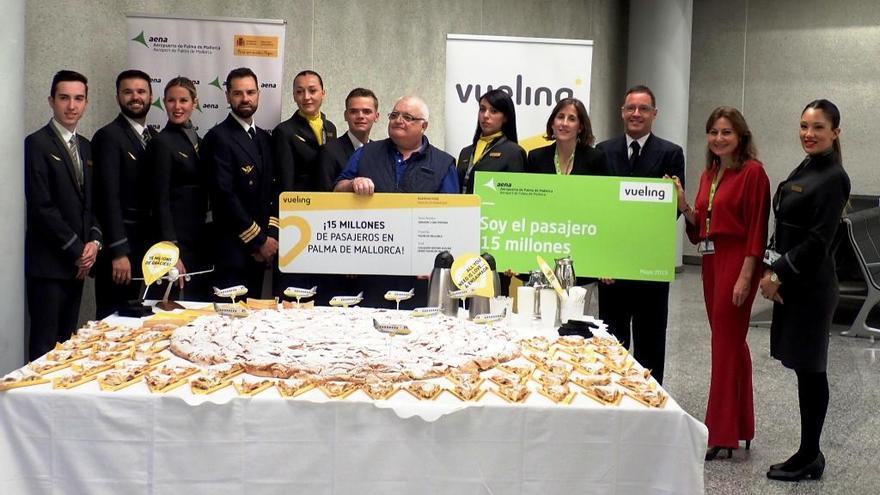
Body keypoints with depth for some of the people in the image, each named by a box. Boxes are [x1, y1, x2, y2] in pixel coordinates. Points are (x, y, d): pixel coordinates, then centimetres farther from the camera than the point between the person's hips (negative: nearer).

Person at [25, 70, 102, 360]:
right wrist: (77, 250, -12)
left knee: (67, 342, 11)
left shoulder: (86, 147, 15)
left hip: (78, 261, 7)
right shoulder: (37, 143, -8)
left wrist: (94, 241, -1)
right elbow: (41, 206, -15)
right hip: (48, 262, -7)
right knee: (45, 346, -3)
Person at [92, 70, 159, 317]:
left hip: (145, 244, 7)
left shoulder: (154, 137, 13)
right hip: (119, 244, -7)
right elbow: (109, 197, -16)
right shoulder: (108, 136, -9)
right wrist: (119, 252, -21)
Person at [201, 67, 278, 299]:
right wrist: (259, 240, -11)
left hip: (261, 247, 7)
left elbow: (272, 189, 12)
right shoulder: (219, 137, -8)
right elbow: (225, 195, -14)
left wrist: (271, 235, -3)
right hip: (232, 247, -7)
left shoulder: (264, 138, 14)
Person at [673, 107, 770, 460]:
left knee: (726, 342, -4)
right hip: (711, 261, 8)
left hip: (737, 262, -8)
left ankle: (722, 434, 5)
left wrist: (745, 276, -19)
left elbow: (757, 228, -14)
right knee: (731, 342, 14)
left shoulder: (752, 172, -9)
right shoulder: (708, 175, 13)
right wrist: (683, 204, -2)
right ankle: (739, 427, 25)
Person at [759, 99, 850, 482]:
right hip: (789, 281, 8)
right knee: (803, 366, 12)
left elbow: (818, 240, -17)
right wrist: (771, 270, 3)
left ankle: (809, 457, 10)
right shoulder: (803, 170, 13)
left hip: (811, 285, -8)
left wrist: (780, 274, -13)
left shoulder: (833, 178, -13)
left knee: (809, 368, -1)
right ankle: (809, 453, 21)